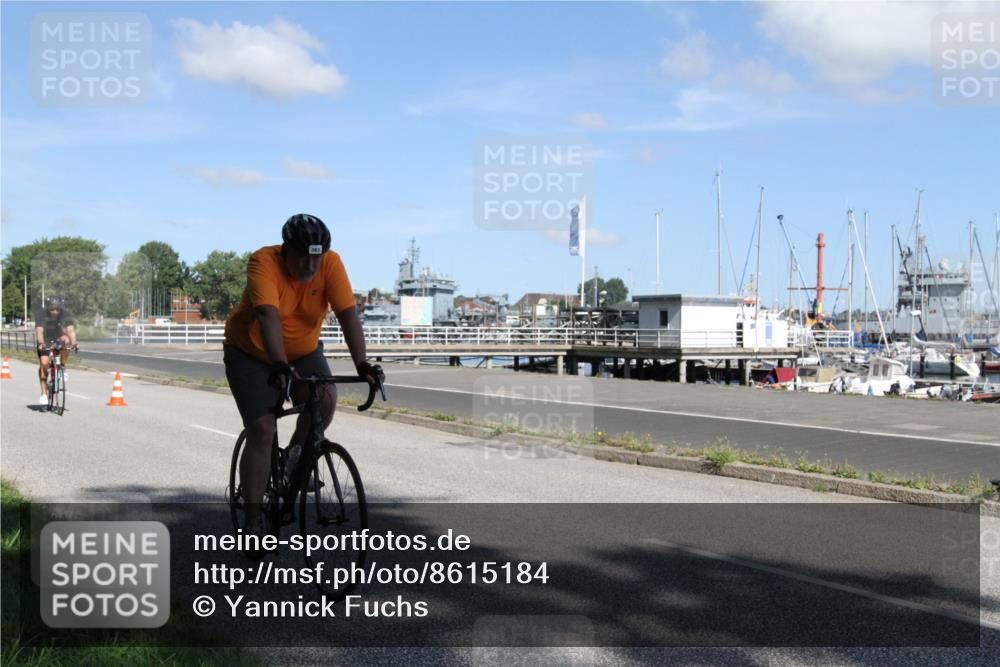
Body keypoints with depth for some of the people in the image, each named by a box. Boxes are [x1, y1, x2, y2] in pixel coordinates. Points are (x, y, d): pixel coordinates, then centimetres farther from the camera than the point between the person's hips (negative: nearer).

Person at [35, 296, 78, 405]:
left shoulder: (65, 315, -23)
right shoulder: (42, 315, -26)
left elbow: (71, 330, -34)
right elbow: (39, 331, -38)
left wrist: (74, 343, -52)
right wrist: (41, 343, -57)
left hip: (58, 338, 1)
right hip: (45, 340, -1)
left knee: (66, 340, -33)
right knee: (43, 363, -17)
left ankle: (63, 367, -13)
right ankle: (44, 394, -8)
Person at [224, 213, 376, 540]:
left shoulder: (331, 264, -19)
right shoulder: (264, 262, -28)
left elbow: (348, 314, -27)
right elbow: (268, 316, -42)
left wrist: (362, 363, -39)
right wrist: (279, 364, -54)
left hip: (303, 351, 3)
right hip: (251, 353, -3)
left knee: (326, 399, -23)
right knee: (261, 431, -11)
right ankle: (253, 519, -1)